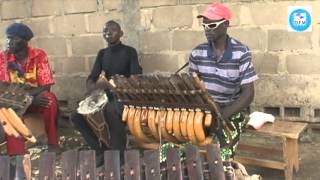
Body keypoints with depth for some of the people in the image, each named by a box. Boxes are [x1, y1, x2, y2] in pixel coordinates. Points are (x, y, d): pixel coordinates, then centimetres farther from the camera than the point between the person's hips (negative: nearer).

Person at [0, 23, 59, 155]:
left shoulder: (39, 55, -12)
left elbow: (46, 87, -16)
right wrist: (32, 98, -29)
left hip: (37, 99, -1)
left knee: (50, 98, -32)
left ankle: (53, 145, -19)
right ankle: (17, 154, -35)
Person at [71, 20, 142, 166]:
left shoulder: (129, 52, -3)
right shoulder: (102, 54, 13)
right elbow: (92, 77, 5)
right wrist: (92, 87, -20)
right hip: (107, 96, 6)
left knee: (111, 110, -39)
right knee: (76, 116, -13)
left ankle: (118, 156, -22)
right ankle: (100, 150, 1)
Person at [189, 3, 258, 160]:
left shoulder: (241, 53, -12)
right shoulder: (197, 53, -2)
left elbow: (248, 93, -14)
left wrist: (221, 115, -26)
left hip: (230, 113, -3)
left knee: (220, 159, -23)